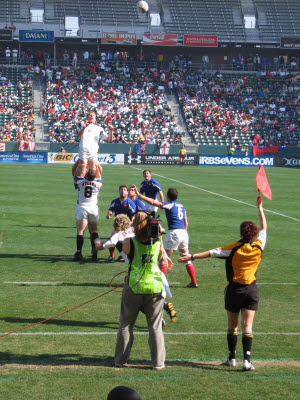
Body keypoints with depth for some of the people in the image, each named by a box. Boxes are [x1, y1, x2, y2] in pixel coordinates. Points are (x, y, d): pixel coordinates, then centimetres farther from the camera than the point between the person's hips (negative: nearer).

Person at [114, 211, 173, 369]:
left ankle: (120, 360, 19)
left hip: (133, 287, -1)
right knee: (155, 327, 10)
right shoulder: (158, 242, -7)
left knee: (125, 325, 14)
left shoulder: (128, 243, -14)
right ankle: (158, 362, 10)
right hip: (155, 287, 1)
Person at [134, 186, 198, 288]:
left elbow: (152, 202, -8)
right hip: (184, 232, 7)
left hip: (174, 233, -7)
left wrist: (138, 194, -4)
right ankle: (194, 282, 16)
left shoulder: (169, 205, -3)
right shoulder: (181, 206, 17)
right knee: (187, 259, 15)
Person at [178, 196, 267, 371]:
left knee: (233, 325, 11)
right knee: (248, 325, -3)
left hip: (235, 289, -1)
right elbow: (264, 228, 11)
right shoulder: (258, 246, -3)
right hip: (251, 290, 1)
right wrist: (260, 208, 20)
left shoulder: (235, 248, -9)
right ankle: (247, 359, -12)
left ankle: (232, 357, 16)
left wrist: (192, 256, -7)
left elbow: (214, 252, -11)